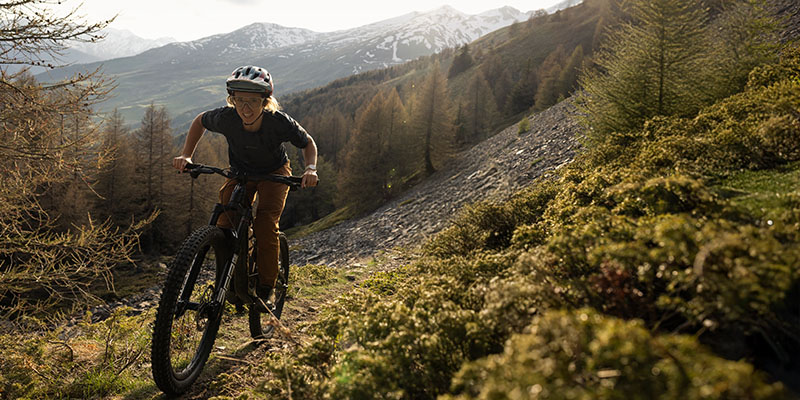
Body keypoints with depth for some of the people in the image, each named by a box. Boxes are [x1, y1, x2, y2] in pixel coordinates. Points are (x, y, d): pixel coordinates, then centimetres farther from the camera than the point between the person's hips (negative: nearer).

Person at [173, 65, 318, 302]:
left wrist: (311, 169, -33)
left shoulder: (279, 122, -33)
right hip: (240, 173, 3)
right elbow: (200, 122, -5)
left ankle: (265, 289, -3)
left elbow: (308, 143, -14)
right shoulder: (226, 118, -29)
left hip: (274, 173, -2)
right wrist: (186, 156, -15)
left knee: (266, 225, -21)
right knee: (225, 224, -12)